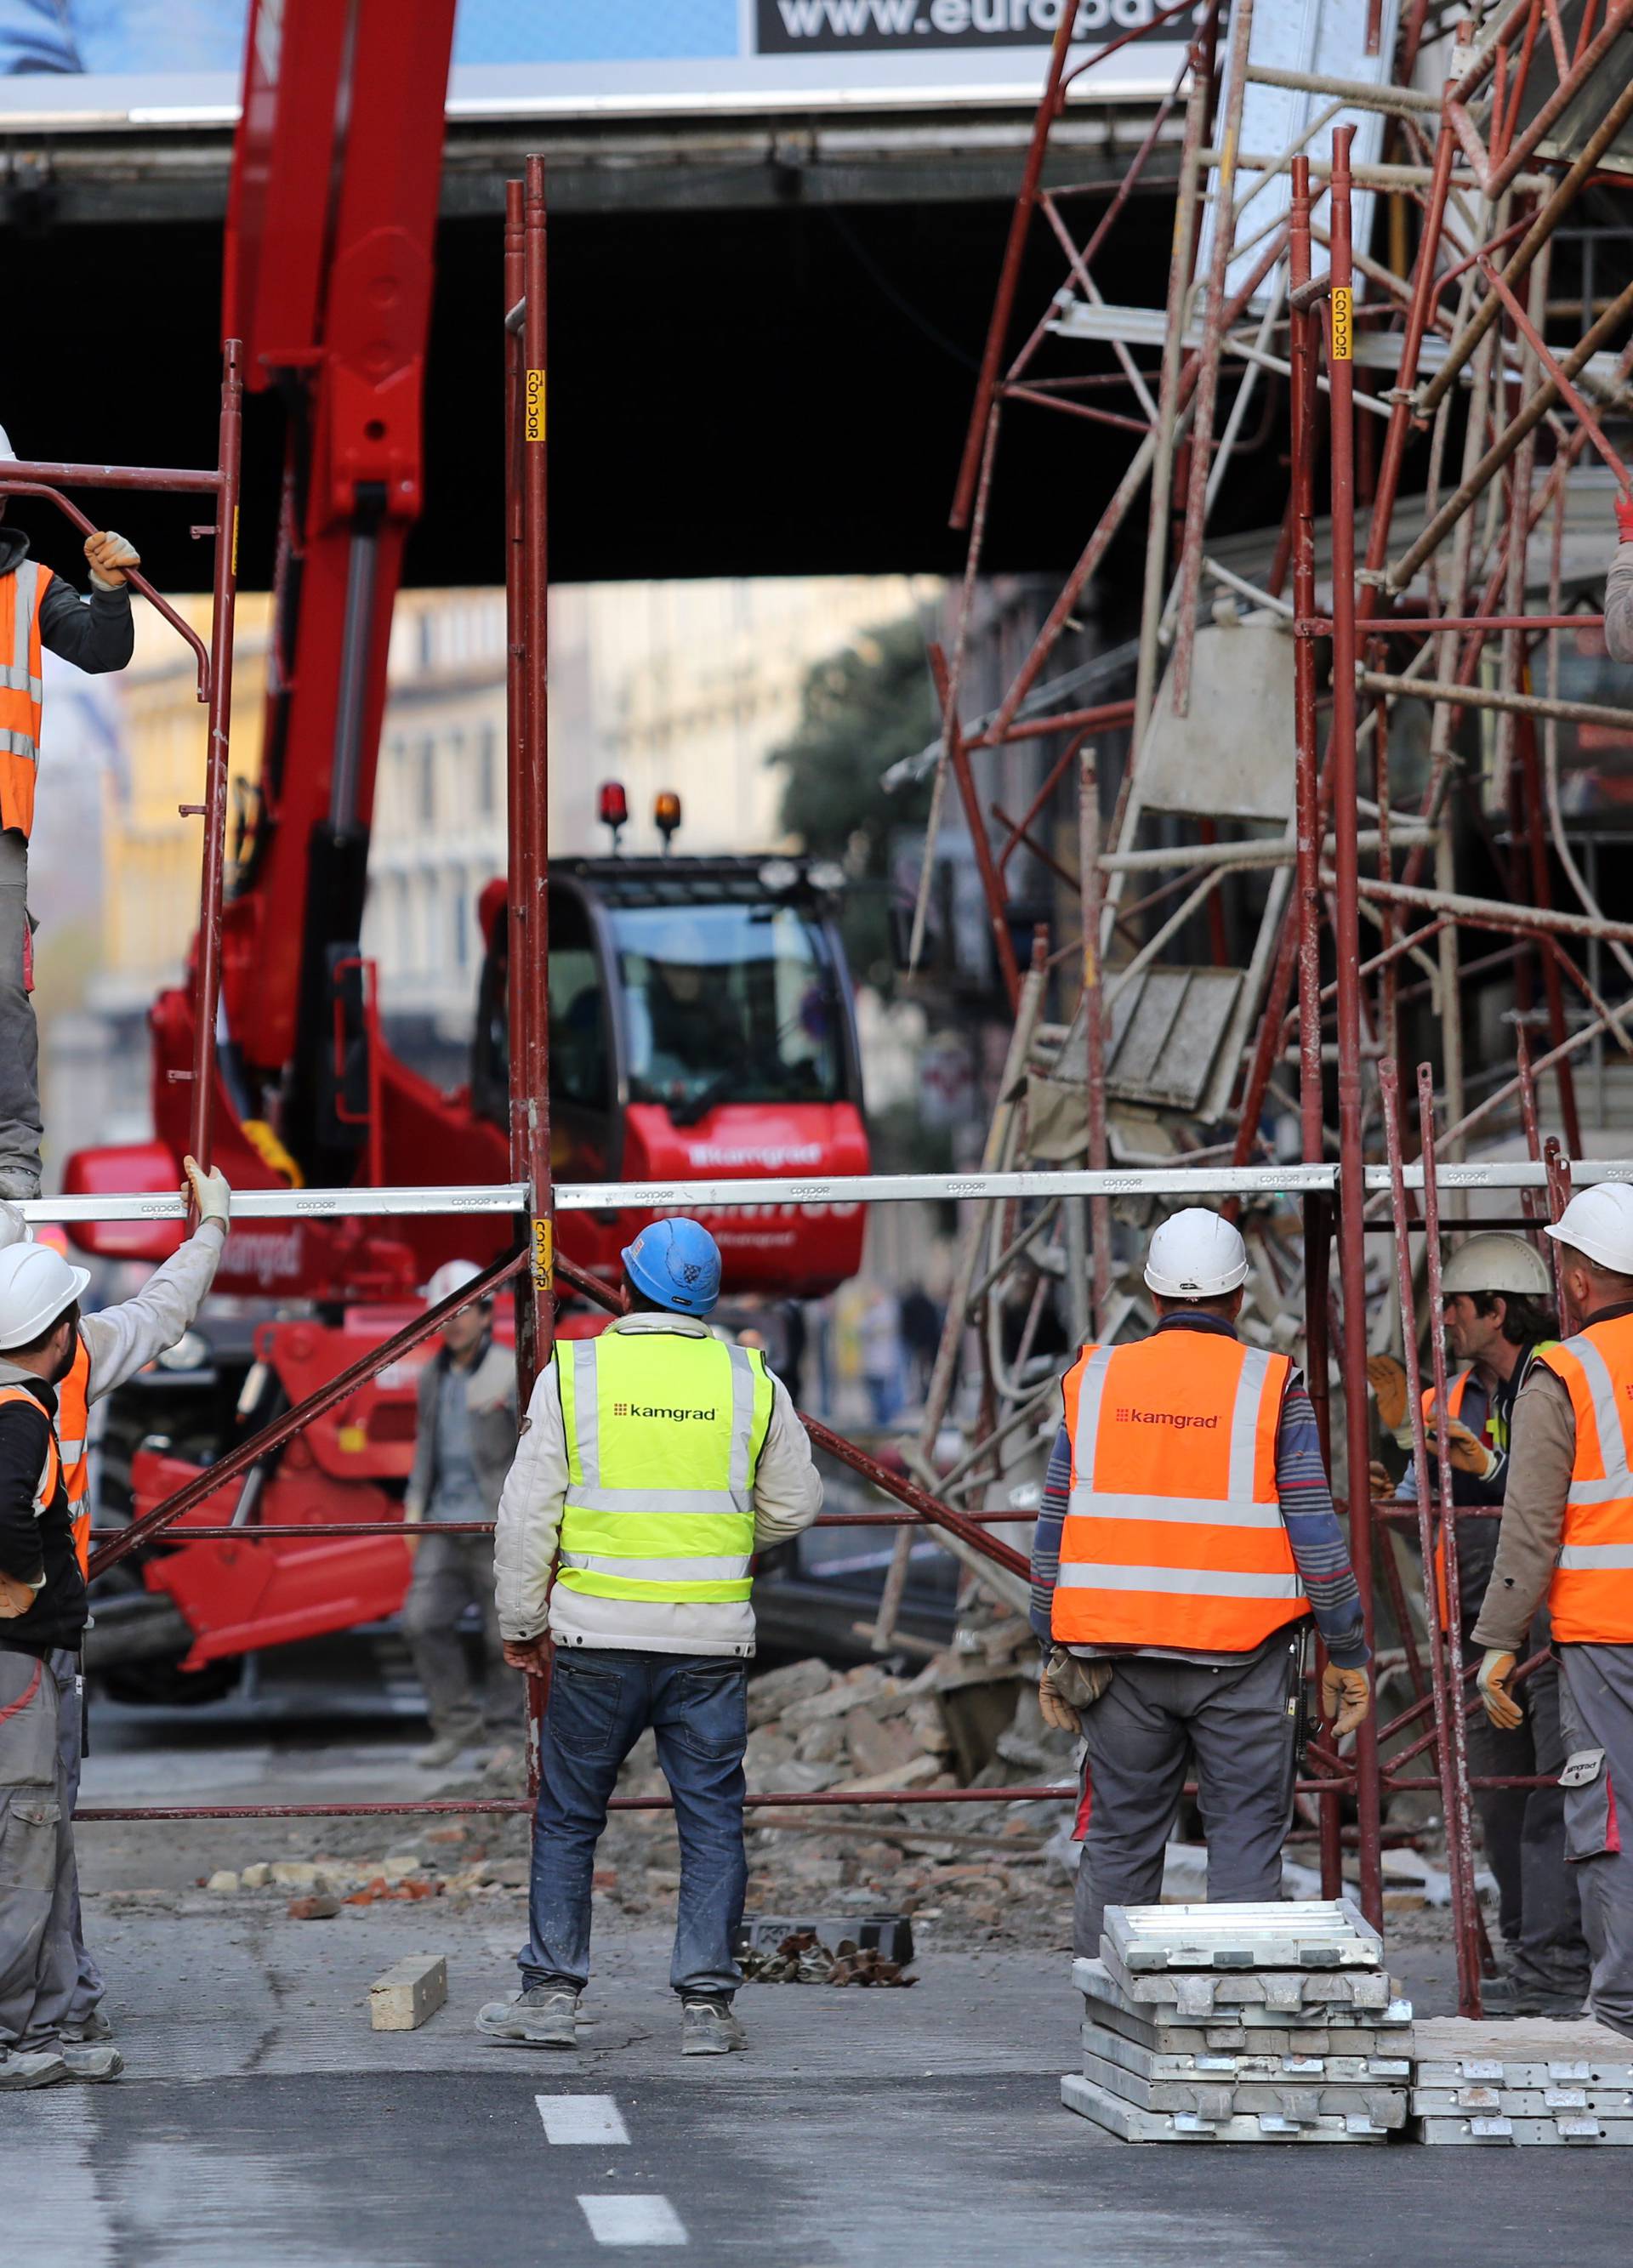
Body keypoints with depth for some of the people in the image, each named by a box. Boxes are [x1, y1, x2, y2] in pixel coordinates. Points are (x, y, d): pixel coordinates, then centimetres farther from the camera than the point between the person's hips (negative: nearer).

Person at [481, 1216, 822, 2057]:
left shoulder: (575, 1372, -3)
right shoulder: (749, 1380, 2)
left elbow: (527, 1513, -1)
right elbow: (792, 1508, 13)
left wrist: (522, 1624, 9)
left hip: (598, 1635, -1)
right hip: (713, 1639, 1)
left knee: (568, 1819, 9)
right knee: (712, 1821, 6)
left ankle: (550, 1994, 10)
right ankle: (707, 2003, 4)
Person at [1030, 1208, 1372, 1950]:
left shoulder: (1095, 1381, 6)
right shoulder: (1271, 1387, -2)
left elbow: (1054, 1528, 9)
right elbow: (1315, 1531, -4)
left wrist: (1055, 1651, 17)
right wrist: (1348, 1654, 3)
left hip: (1118, 1656, 3)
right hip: (1242, 1658, -2)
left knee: (1119, 1839, 9)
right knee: (1246, 1835, 2)